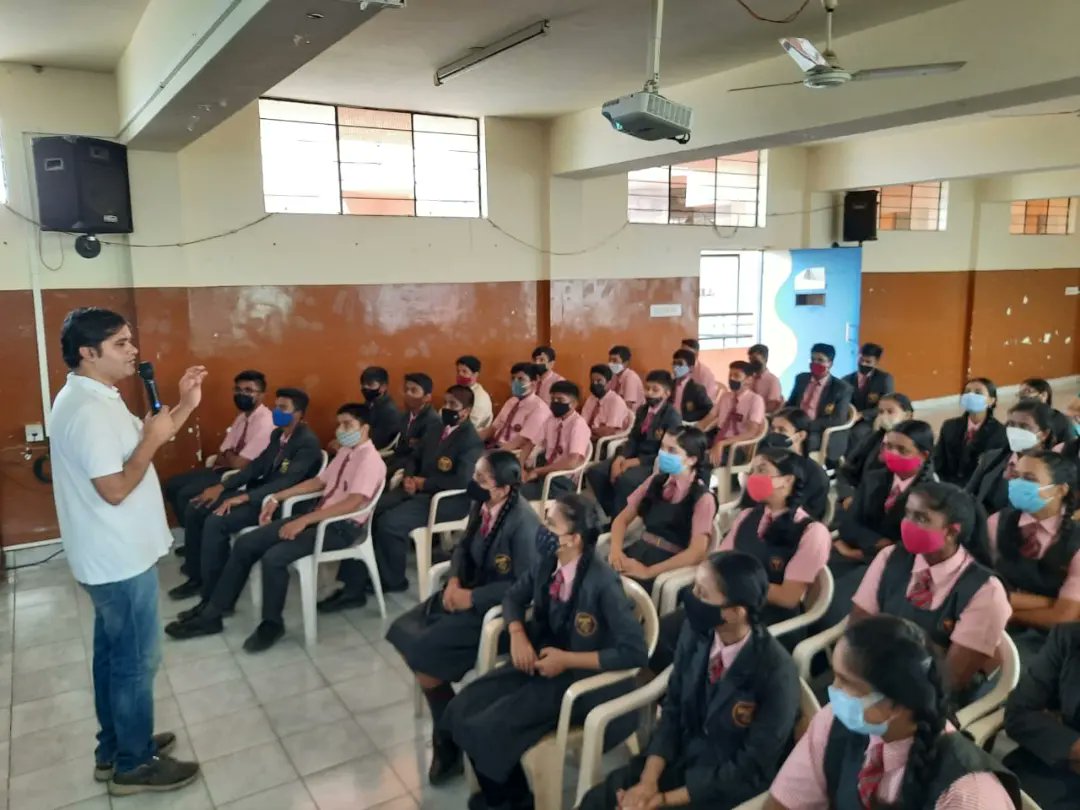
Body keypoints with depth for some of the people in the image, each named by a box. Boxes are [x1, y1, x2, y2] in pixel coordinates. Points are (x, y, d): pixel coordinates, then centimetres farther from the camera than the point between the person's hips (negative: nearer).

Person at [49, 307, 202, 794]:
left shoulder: (92, 398, 9)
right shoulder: (88, 410, -25)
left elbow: (139, 445, 14)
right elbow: (114, 489, -28)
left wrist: (184, 407, 5)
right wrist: (153, 438, -19)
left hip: (111, 555, 10)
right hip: (120, 559, -10)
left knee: (114, 652, 20)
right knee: (136, 659, 3)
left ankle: (114, 749, 34)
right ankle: (133, 764, 18)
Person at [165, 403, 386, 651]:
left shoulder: (370, 459, -16)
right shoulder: (345, 452, 15)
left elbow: (353, 503, -27)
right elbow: (319, 482, 22)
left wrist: (304, 521, -29)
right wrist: (277, 498, 14)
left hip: (342, 527, -9)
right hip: (319, 517, 9)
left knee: (273, 557, -27)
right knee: (245, 544, -1)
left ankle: (272, 624, -4)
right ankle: (211, 614, 7)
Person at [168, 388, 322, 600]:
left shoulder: (308, 442, -18)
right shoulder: (277, 434, 11)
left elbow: (287, 482, -27)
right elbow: (257, 466, 13)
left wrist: (244, 497, -31)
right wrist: (222, 486, 1)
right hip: (260, 492, 9)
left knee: (215, 522, -24)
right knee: (195, 508, 3)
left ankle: (212, 596, -10)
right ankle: (195, 576, 13)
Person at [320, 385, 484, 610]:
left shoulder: (471, 441, -13)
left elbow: (462, 481, -26)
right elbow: (416, 458, 22)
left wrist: (424, 483, -16)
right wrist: (409, 477, -1)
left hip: (448, 499, -8)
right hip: (419, 489, 9)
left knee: (389, 522, -26)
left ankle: (392, 580, 0)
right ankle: (353, 586, -8)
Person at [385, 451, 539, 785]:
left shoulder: (524, 524, -27)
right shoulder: (481, 504, -5)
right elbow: (464, 546, 10)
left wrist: (472, 597, -20)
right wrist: (454, 581, -9)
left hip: (498, 606, -8)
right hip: (470, 590, 8)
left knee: (422, 651, -15)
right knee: (404, 633, -3)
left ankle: (450, 737, 10)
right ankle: (448, 721, 13)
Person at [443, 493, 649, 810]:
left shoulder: (603, 582, -24)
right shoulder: (547, 563, -5)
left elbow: (635, 652, -25)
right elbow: (514, 596, 14)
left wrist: (567, 659, -22)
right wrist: (517, 635, -7)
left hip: (582, 677, -7)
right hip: (542, 660, 7)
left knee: (487, 728, -17)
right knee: (462, 709, -7)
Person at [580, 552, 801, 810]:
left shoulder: (776, 674, -25)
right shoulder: (694, 633, -10)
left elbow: (752, 769, -18)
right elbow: (672, 709, 1)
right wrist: (648, 780, -13)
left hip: (732, 786, -4)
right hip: (683, 756, 5)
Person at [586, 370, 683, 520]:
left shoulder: (673, 417, -10)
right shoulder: (642, 410, 12)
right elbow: (632, 439, 8)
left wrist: (636, 462, -21)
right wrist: (619, 459, -13)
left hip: (656, 463, -7)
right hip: (635, 456, 7)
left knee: (623, 480, -35)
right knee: (594, 472, -11)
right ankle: (610, 514, 1)